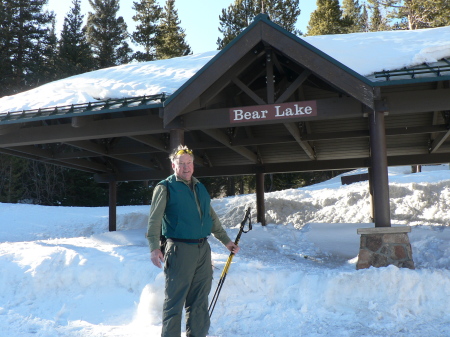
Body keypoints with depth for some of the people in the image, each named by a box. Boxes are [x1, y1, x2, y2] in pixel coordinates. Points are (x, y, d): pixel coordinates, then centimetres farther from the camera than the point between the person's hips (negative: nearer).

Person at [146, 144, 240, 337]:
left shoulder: (200, 188, 16)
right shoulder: (166, 188, -2)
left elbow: (212, 218, 24)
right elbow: (154, 219, -11)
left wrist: (226, 241, 23)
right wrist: (154, 247, -23)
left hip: (203, 249, 6)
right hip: (179, 250, -6)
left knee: (199, 301, 12)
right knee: (174, 301, 0)